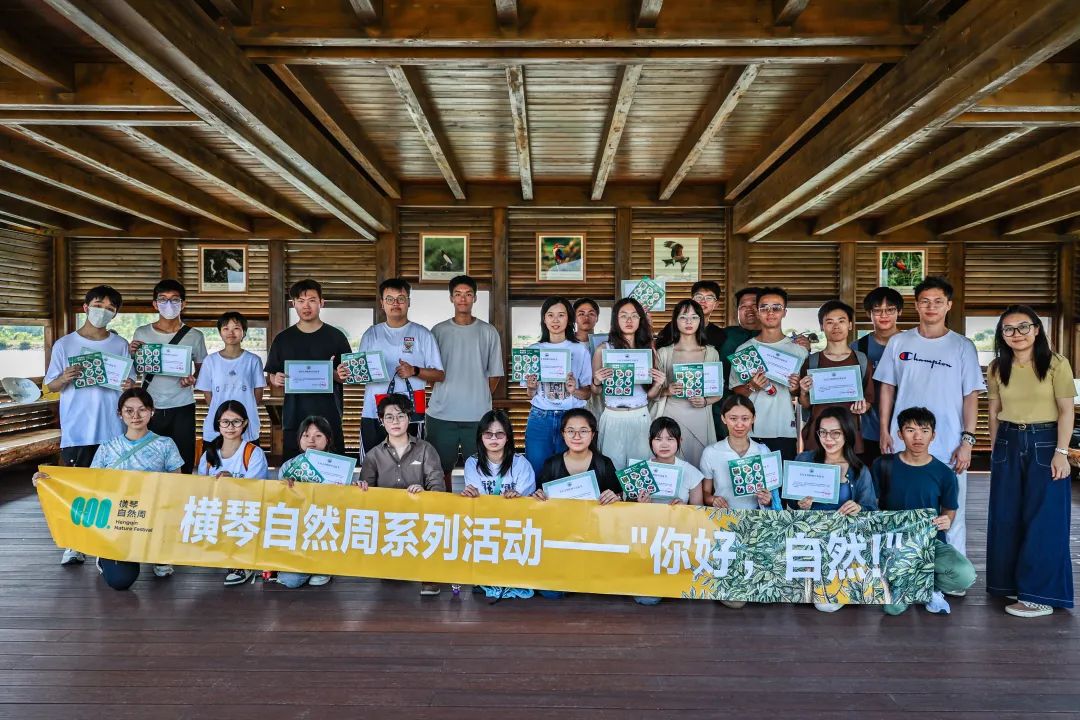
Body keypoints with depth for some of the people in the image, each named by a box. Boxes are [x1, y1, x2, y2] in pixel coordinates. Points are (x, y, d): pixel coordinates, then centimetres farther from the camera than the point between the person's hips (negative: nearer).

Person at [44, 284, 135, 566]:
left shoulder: (120, 345, 6)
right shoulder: (64, 344, 4)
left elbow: (129, 384, 10)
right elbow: (51, 387, 7)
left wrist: (129, 386, -13)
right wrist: (64, 379, -14)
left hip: (112, 429, 1)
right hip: (76, 430, 0)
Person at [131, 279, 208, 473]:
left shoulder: (194, 336, 1)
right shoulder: (141, 333, 5)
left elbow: (201, 368, 11)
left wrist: (193, 379, -10)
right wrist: (132, 354, -7)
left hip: (182, 408, -1)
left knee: (183, 464, 2)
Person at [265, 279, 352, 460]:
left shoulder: (336, 336, 5)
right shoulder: (283, 338, 10)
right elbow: (271, 375, 13)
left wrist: (338, 375, -13)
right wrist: (276, 380, -8)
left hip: (329, 416, -1)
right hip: (294, 417, 1)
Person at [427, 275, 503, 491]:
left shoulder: (488, 332, 5)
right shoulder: (438, 331, 6)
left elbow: (494, 374, 7)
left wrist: (480, 399, 4)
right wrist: (445, 393, 1)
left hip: (478, 415, -1)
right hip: (442, 414, 1)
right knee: (442, 468, 7)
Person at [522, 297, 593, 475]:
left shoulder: (580, 350, 3)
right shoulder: (534, 350, 8)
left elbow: (587, 394, 5)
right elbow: (531, 396, 11)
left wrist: (574, 391, -16)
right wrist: (532, 388, -10)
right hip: (540, 418, 1)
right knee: (537, 473, 2)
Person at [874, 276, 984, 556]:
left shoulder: (962, 347, 3)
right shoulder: (899, 343, 7)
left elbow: (970, 396, 1)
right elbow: (887, 388, 10)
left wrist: (967, 440, -6)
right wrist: (884, 430, 3)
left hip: (949, 447, -1)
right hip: (903, 443, 2)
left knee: (950, 515, 3)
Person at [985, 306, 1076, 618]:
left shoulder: (1056, 364, -6)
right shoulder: (997, 368, 5)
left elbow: (1066, 411, -7)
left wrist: (1061, 452, -13)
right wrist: (995, 451, 10)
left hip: (1045, 442, -4)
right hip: (1008, 444, 4)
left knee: (1044, 519, -2)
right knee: (1006, 517, 8)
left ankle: (1040, 594, 5)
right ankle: (1012, 583, 23)